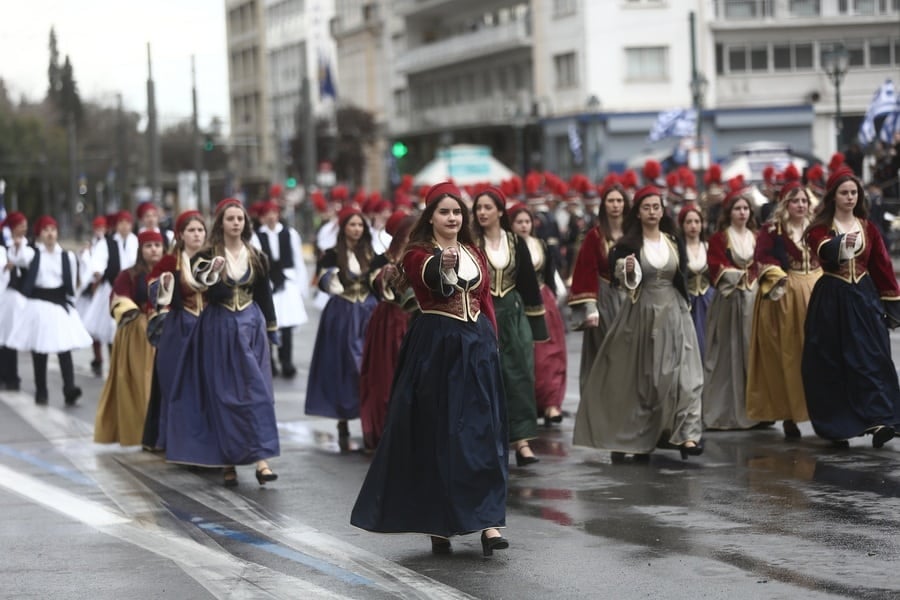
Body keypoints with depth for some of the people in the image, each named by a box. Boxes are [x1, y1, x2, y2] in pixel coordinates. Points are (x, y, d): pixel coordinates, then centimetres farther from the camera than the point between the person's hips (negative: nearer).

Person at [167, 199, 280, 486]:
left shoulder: (256, 257, 7)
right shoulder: (207, 256, -1)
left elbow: (265, 296, 13)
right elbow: (199, 283, -21)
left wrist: (272, 331, 13)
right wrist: (211, 272, -41)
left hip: (251, 328, 2)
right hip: (218, 330, -2)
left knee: (257, 391, -7)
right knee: (223, 395, 1)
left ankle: (261, 459, -12)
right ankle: (227, 461, 6)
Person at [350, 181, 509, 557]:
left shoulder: (474, 254, 13)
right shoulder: (419, 254, -4)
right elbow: (428, 275, -28)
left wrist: (491, 341, 10)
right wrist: (444, 262, -50)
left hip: (478, 346, 4)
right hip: (435, 346, -4)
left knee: (482, 431, -3)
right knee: (436, 433, -1)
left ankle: (487, 521, -6)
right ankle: (438, 524, 7)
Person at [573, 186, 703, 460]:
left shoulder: (674, 242, 7)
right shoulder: (629, 244, -3)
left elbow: (682, 277, 15)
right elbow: (623, 282, -11)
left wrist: (685, 307, 12)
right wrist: (627, 271, -30)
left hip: (673, 312, 2)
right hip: (641, 313, -2)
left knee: (681, 373, -8)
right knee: (641, 375, 5)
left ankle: (686, 433, -11)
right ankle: (638, 438, 15)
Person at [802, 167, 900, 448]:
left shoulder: (867, 228, 10)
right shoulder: (821, 227, -1)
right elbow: (822, 249, -24)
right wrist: (840, 242, -45)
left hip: (865, 298, 2)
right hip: (831, 301, -2)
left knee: (872, 359, -8)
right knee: (832, 362, -2)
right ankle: (837, 427, 4)